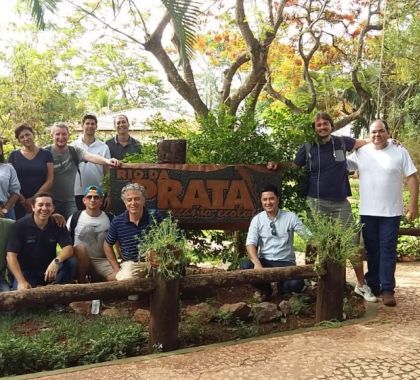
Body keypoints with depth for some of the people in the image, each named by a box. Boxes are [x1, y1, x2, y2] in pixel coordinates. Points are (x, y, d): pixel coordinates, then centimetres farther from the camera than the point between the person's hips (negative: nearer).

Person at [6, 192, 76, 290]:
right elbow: (11, 255, -17)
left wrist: (56, 261, -39)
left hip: (49, 269, 3)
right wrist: (21, 281, -29)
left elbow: (68, 248, -16)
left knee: (70, 262, -25)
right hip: (26, 271, -3)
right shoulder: (19, 226, -12)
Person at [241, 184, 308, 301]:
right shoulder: (257, 219, 0)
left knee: (296, 284, -30)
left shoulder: (290, 217, -1)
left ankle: (282, 287, 11)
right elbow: (251, 243, -10)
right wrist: (257, 264, -28)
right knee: (246, 267, -29)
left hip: (285, 262, -1)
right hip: (264, 261, 1)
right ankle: (265, 289, 4)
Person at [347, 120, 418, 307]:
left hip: (391, 212, -2)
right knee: (371, 250, 12)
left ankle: (387, 289, 6)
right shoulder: (361, 153, 2)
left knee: (388, 250, 1)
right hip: (367, 212, 2)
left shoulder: (400, 152, -2)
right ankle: (372, 285, 25)